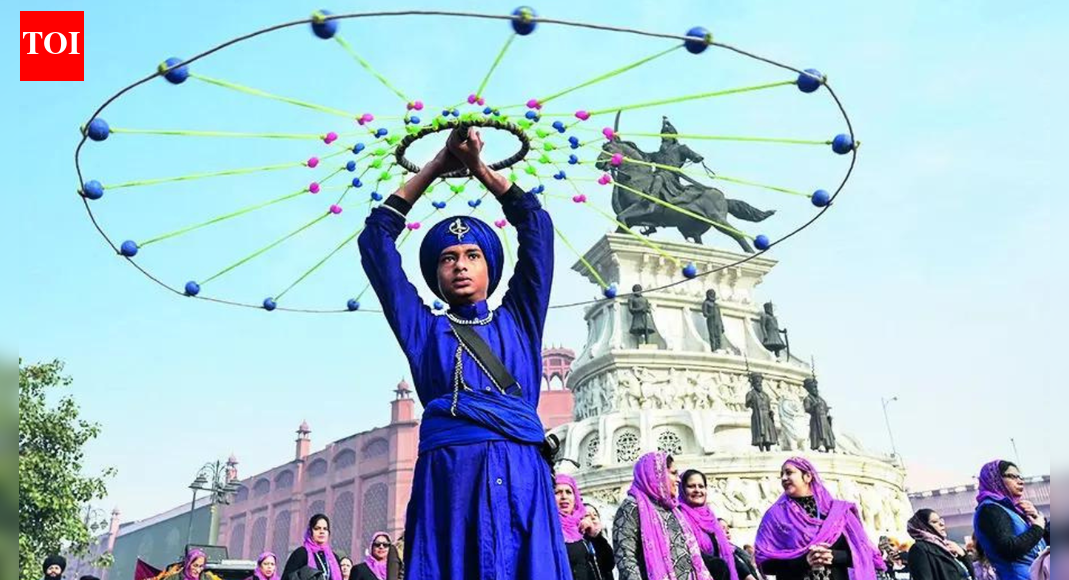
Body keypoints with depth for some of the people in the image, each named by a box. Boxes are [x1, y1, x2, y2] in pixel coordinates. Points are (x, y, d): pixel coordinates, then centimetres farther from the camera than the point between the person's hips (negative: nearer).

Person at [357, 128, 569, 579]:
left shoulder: (517, 320, 21)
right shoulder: (423, 327, 20)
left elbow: (536, 225, 20)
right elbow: (376, 238, 20)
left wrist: (479, 167, 23)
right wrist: (436, 166, 22)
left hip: (519, 475, 1)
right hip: (448, 474, 0)